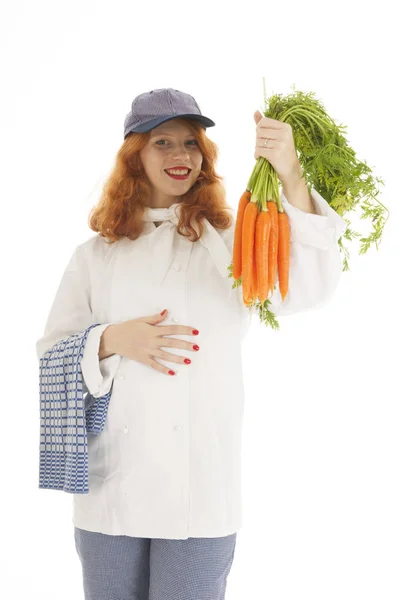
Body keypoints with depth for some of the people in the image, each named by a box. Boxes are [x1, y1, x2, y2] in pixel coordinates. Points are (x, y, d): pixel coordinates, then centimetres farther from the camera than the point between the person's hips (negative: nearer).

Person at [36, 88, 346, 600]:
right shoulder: (96, 254, 8)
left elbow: (306, 289, -17)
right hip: (111, 483, 2)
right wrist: (111, 342, -13)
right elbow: (51, 351, 8)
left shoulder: (231, 244, 3)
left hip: (199, 487, -1)